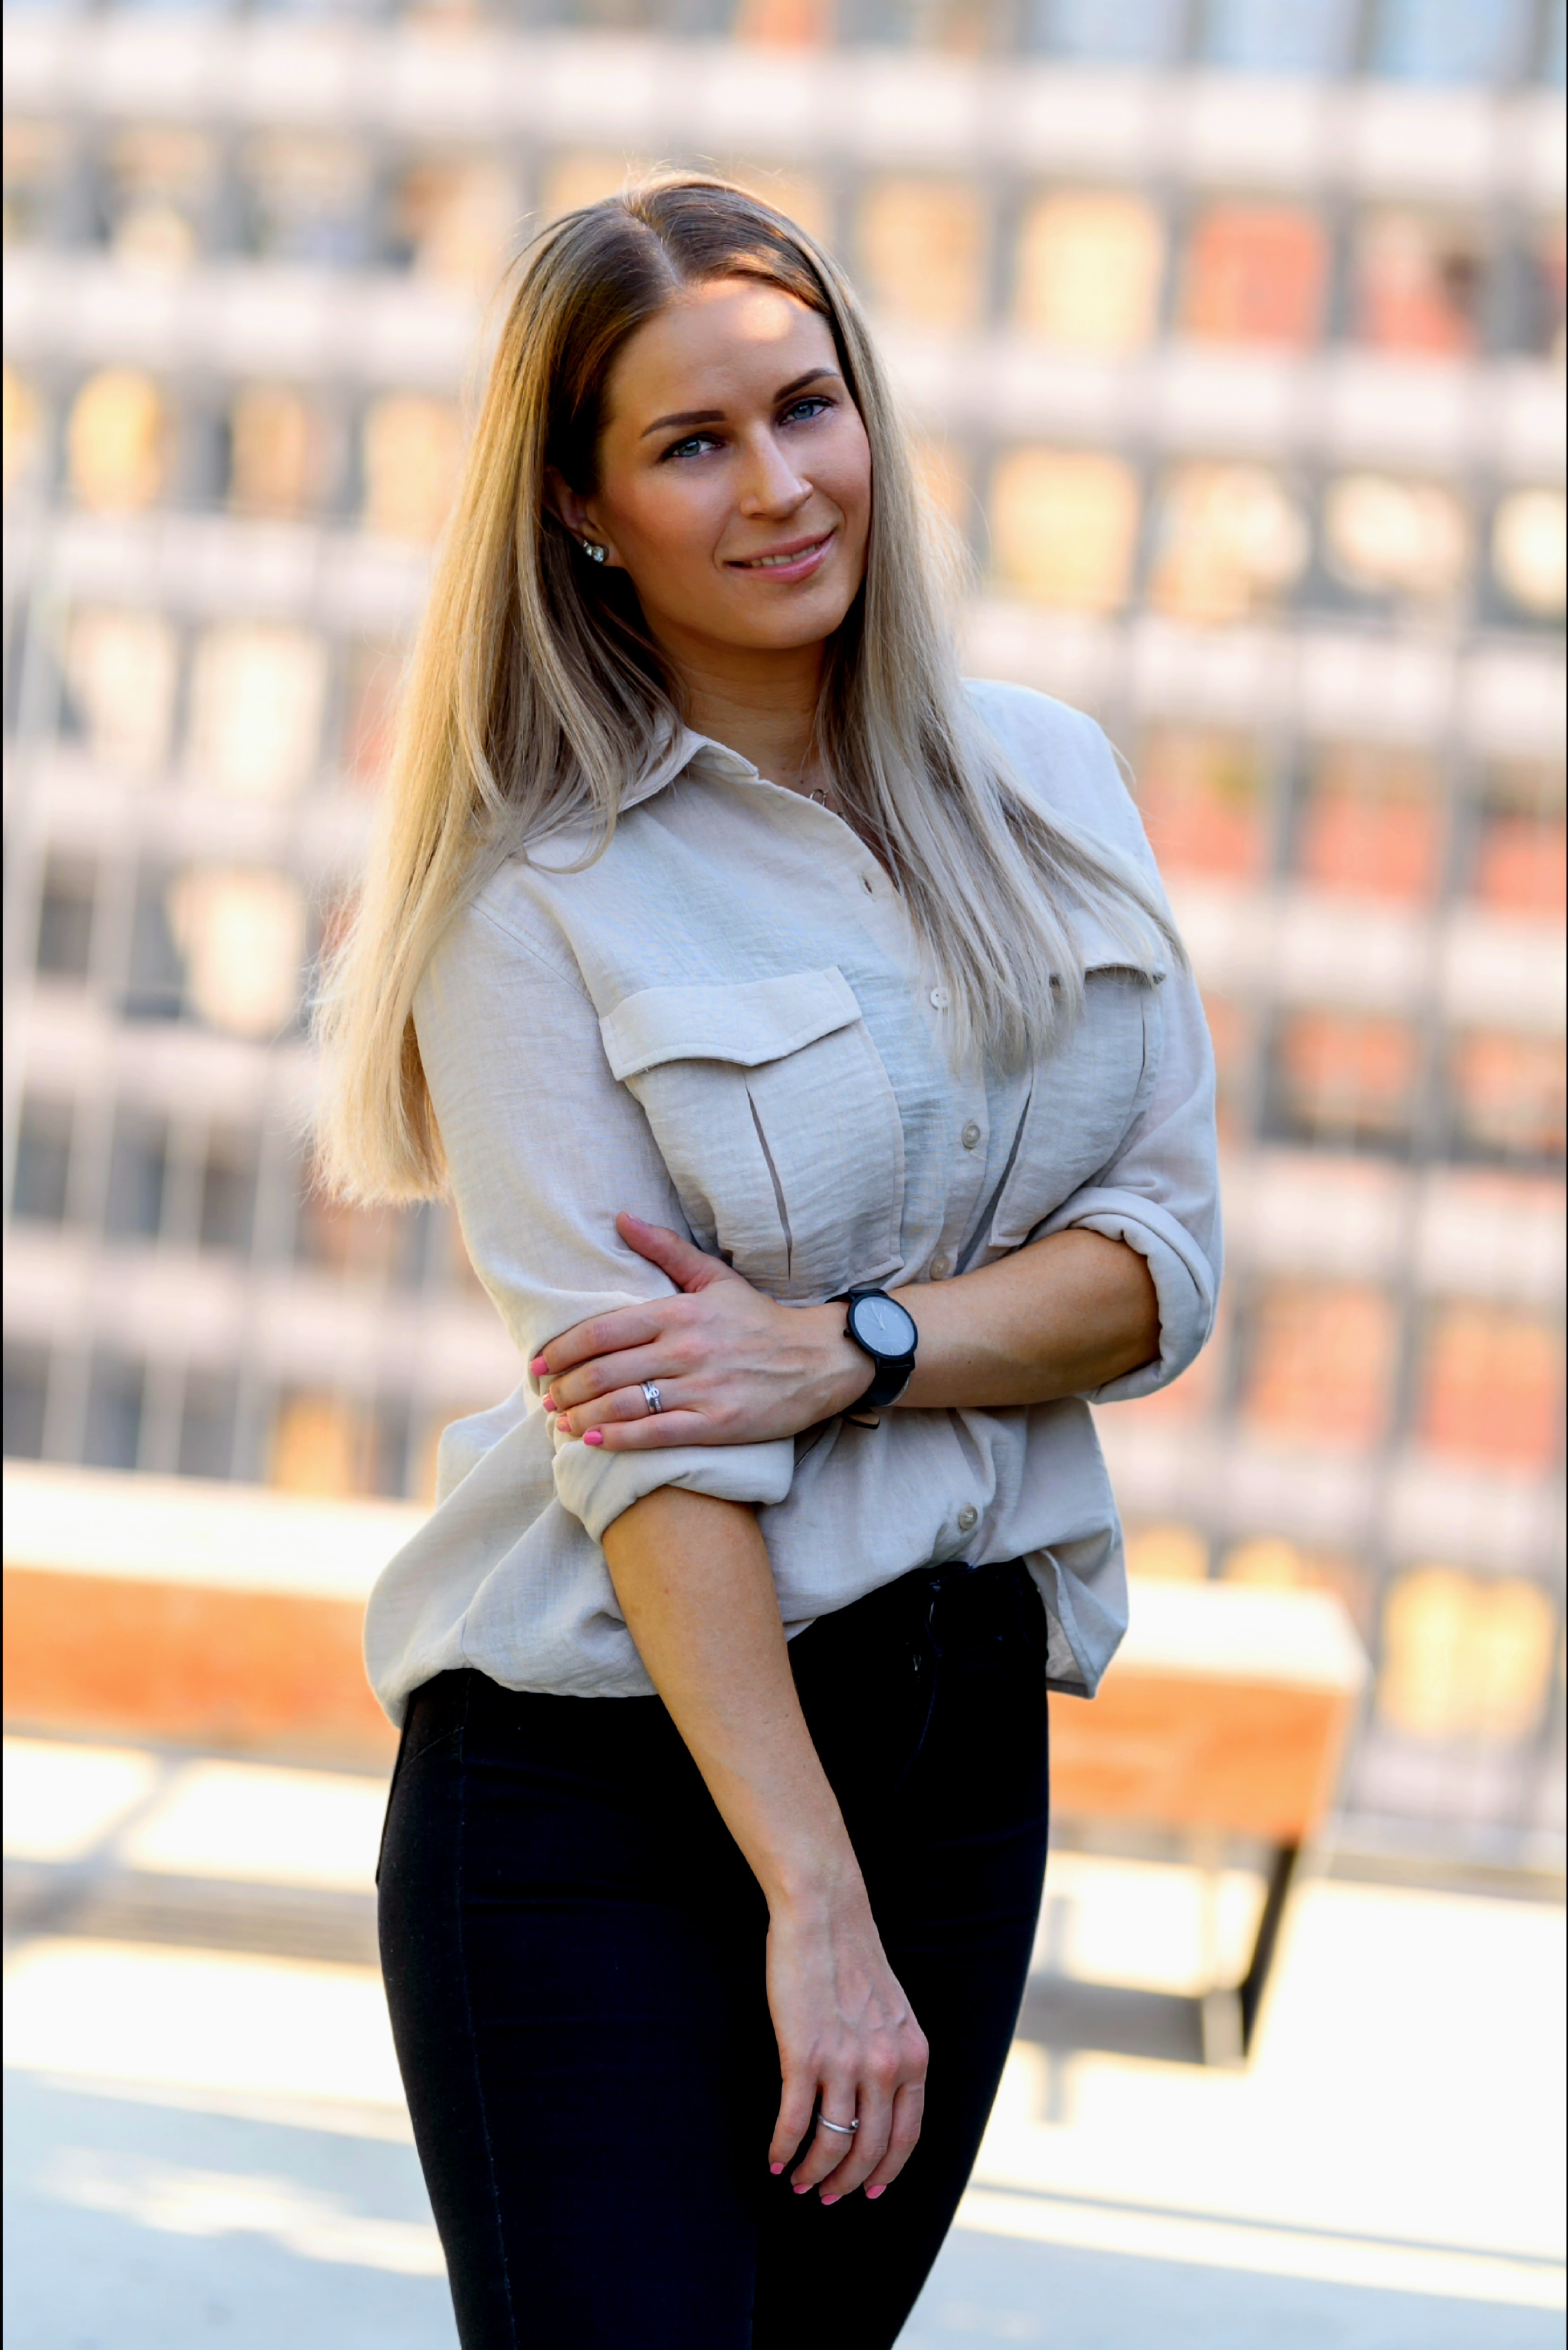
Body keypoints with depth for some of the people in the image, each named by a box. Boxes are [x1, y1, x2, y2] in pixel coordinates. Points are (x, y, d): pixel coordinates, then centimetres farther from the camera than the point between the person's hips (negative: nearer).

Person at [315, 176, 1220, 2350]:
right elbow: (640, 1432, -15)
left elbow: (1164, 1263, 1)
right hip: (610, 1762, -4)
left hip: (965, 1736, 5)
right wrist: (816, 1904, -20)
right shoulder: (538, 894, -9)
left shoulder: (1046, 782, 6)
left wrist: (842, 1348, -17)